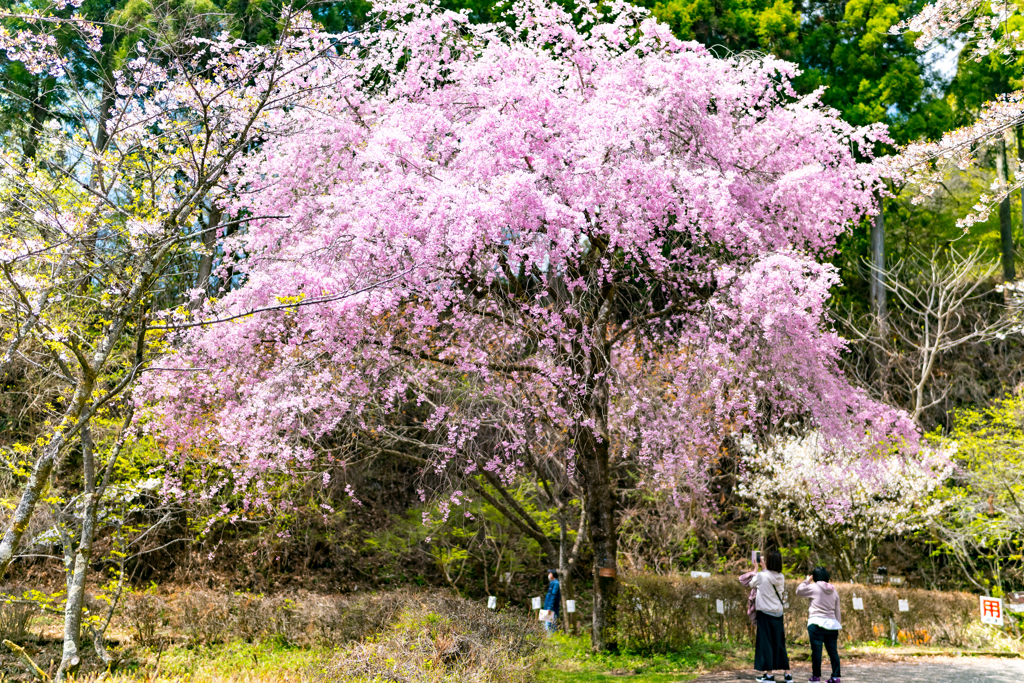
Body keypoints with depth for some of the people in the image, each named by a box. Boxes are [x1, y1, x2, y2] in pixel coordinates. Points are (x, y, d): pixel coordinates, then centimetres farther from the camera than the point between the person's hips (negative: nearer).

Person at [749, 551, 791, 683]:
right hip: (778, 614, 5)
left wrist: (756, 568, 19)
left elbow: (752, 584, 7)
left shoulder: (761, 576, -13)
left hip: (765, 614, -5)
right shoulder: (781, 577, 0)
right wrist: (763, 567, 28)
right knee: (779, 643, 12)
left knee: (766, 643, 1)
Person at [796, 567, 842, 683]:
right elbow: (837, 611, 18)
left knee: (816, 650, -2)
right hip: (832, 623, 5)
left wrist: (806, 581, 19)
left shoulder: (814, 587, -2)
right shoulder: (834, 591, 16)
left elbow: (799, 591, 9)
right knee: (833, 650, 6)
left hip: (817, 622, -5)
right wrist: (838, 625, 23)